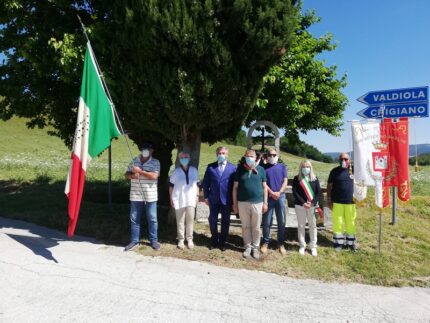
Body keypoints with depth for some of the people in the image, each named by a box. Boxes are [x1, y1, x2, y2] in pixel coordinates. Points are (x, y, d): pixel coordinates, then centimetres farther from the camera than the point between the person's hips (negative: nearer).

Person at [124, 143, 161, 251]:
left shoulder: (155, 162, -4)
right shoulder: (134, 161, 8)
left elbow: (154, 176, -18)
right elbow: (127, 174, 10)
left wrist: (140, 171, -17)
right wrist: (132, 175, -13)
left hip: (150, 196, -3)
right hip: (135, 196, 3)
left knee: (152, 219, 6)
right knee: (134, 219, 9)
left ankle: (154, 241, 19)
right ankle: (134, 241, 21)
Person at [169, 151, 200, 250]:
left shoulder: (194, 170, 6)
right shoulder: (176, 171, 1)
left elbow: (197, 184, 12)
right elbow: (171, 185, 4)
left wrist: (197, 196, 7)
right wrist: (171, 199, 1)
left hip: (191, 199, 1)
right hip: (179, 200, -1)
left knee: (190, 220, 3)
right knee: (180, 221, 4)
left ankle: (189, 239, 13)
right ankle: (181, 240, 12)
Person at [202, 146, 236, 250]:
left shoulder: (233, 168, 1)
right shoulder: (210, 167, 3)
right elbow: (206, 183, 6)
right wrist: (206, 196, 1)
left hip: (227, 199, -1)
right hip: (214, 199, 1)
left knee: (225, 221, 8)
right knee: (212, 220, 8)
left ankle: (222, 242, 24)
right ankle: (214, 240, 27)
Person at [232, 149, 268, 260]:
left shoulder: (260, 169, 3)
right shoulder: (240, 169, 2)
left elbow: (264, 187, 6)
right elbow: (235, 187, 4)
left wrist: (265, 202, 1)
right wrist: (235, 203, 1)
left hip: (257, 203, 0)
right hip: (242, 203, 1)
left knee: (256, 227, 8)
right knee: (246, 226, 9)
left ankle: (255, 247, 21)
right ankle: (248, 247, 22)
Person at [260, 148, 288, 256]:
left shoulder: (282, 166, 10)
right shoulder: (264, 167, 5)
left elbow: (285, 181, 3)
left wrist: (279, 192, -10)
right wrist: (272, 193, -13)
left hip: (281, 196, 2)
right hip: (268, 197, -1)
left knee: (281, 221, 5)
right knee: (267, 222, 3)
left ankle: (281, 243, 15)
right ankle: (265, 242, 14)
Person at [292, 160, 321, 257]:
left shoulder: (314, 178, 6)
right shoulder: (296, 178, 1)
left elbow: (318, 192, 2)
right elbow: (295, 192, -6)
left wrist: (312, 202, -11)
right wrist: (303, 203, -14)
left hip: (312, 205, 1)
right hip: (300, 205, -1)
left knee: (313, 225, 5)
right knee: (301, 225, 6)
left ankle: (313, 246, 15)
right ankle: (302, 246, 17)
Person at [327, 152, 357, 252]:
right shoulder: (335, 171, 1)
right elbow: (329, 186, 3)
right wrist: (329, 201, -1)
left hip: (351, 202, 1)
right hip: (337, 202, -1)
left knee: (351, 223, 8)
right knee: (337, 223, 4)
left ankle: (351, 243, 23)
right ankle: (338, 243, 17)